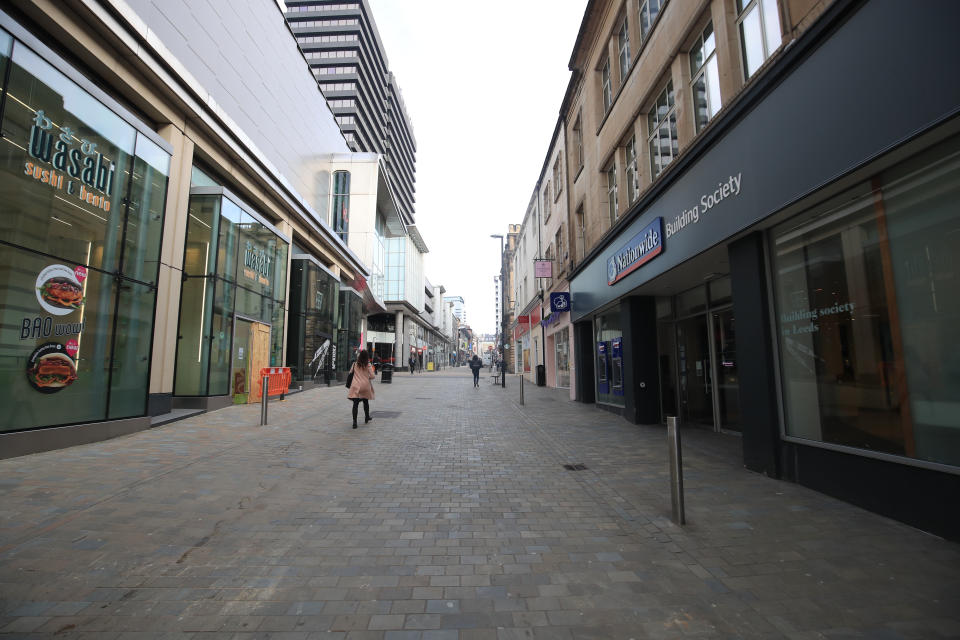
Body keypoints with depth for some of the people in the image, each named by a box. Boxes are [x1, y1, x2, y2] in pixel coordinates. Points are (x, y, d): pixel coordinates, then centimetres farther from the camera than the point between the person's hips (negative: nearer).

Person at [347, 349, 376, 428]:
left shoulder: (355, 364, 2)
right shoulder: (368, 365, -4)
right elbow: (373, 376, -7)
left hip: (356, 386, 0)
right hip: (365, 386, 0)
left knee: (355, 404, -4)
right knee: (366, 402, 20)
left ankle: (354, 421, -14)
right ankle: (367, 417, 35)